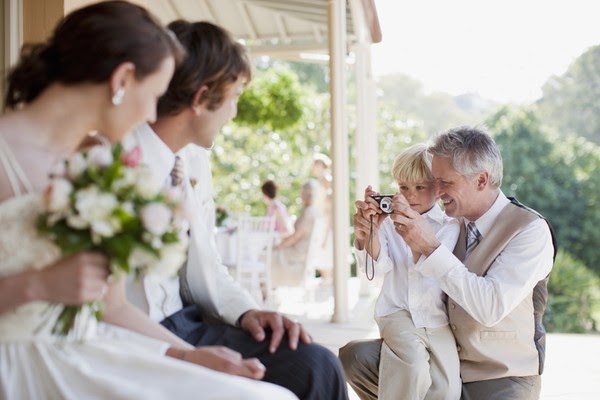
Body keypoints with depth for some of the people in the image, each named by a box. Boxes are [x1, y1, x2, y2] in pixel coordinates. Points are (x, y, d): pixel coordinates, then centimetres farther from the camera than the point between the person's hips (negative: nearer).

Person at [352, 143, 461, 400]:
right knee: (412, 364, -27)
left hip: (437, 319, 1)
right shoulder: (389, 223, 6)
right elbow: (378, 268, -7)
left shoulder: (449, 226, 3)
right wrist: (366, 233, -24)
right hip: (398, 312, -1)